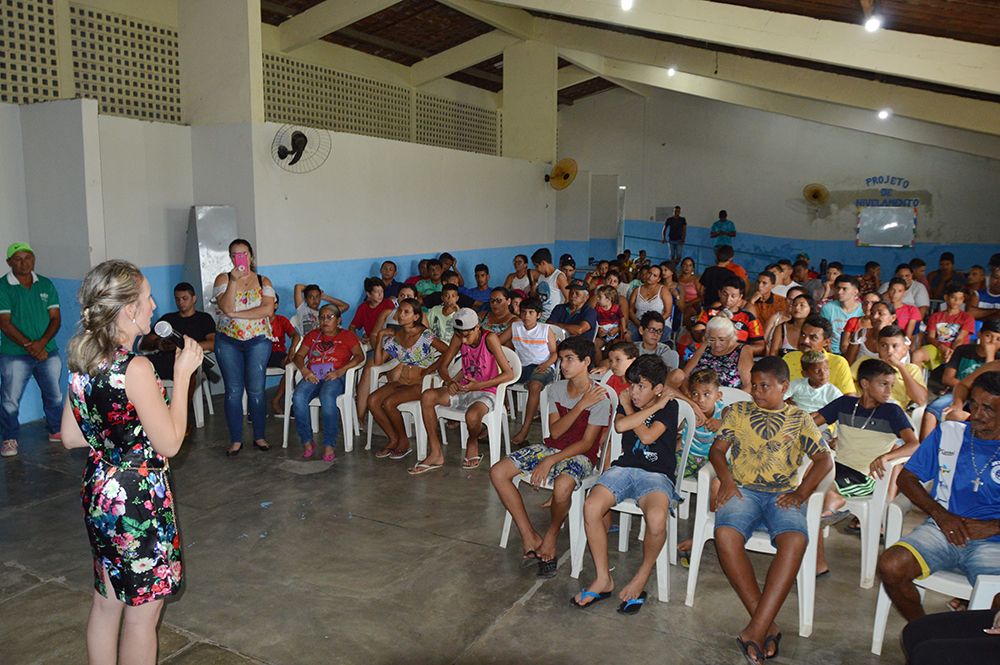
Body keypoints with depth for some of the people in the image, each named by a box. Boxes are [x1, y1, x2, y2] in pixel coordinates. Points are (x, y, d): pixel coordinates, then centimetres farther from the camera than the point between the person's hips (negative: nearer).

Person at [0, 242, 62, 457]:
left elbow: (55, 318, 3)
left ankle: (55, 430, 31)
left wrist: (42, 343, -13)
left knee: (54, 395, 12)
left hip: (48, 352, 3)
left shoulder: (46, 285, 6)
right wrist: (30, 347, -17)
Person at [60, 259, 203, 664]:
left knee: (106, 604, 23)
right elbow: (169, 444, -17)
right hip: (138, 498, -8)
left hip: (98, 491, 8)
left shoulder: (81, 361, 1)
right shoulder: (135, 368, -23)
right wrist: (182, 374, -15)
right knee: (142, 614, 9)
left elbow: (70, 437, 9)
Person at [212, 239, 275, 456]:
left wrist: (235, 314, -14)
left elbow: (268, 309, -11)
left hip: (258, 341, 0)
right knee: (233, 391, 2)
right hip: (228, 341, 0)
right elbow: (225, 307, -12)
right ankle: (236, 440, 12)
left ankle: (259, 437, 14)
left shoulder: (263, 281, 6)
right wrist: (234, 281, -21)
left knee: (256, 390, 0)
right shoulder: (223, 279, 4)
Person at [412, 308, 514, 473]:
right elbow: (442, 365, 5)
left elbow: (509, 374, -19)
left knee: (472, 416, -39)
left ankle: (473, 442, 2)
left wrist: (480, 385, -31)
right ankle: (436, 454, -11)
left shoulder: (489, 339, -17)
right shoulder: (459, 338, -1)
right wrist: (448, 381, -20)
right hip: (463, 390, 6)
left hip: (485, 393, -5)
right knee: (427, 397, -19)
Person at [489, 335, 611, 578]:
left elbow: (587, 443, -15)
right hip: (551, 447, 6)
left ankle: (552, 535, -5)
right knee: (498, 472, -12)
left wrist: (550, 461, -22)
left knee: (562, 487, -39)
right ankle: (530, 538, -7)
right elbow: (555, 432, -4)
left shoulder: (600, 398, -12)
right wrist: (580, 406, -16)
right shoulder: (556, 388, 4)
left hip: (580, 456, -6)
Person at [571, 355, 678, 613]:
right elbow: (620, 425, -9)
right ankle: (603, 578, -8)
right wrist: (652, 408, -5)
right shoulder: (628, 402, 15)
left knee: (657, 518, -36)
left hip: (657, 474, -4)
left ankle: (643, 575, -5)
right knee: (591, 507, -26)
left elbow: (648, 437, -13)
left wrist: (630, 409, 0)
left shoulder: (670, 406, 1)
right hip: (624, 467, 4)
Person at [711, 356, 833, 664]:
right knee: (725, 534, -33)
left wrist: (800, 492, -5)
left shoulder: (799, 419, 16)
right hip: (743, 490, 1)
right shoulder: (738, 411, 18)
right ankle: (767, 626, -23)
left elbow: (825, 459, 10)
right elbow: (717, 448, 14)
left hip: (783, 494, 0)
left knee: (795, 540, -34)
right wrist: (726, 479, -6)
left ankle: (757, 627, -33)